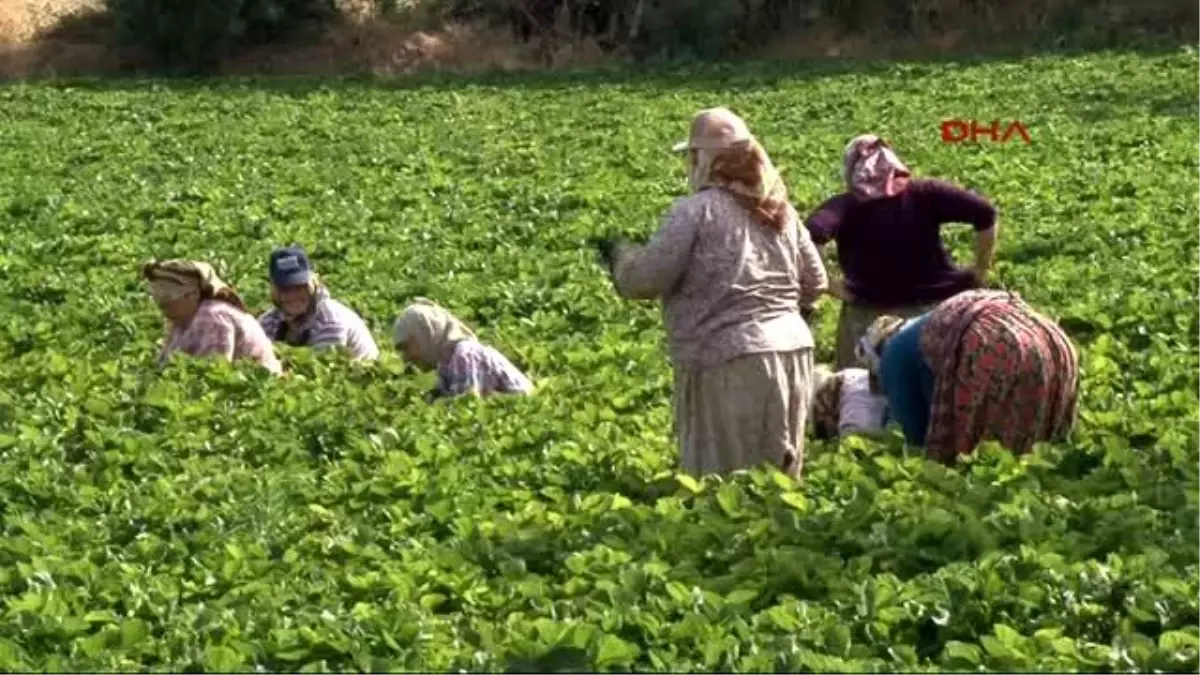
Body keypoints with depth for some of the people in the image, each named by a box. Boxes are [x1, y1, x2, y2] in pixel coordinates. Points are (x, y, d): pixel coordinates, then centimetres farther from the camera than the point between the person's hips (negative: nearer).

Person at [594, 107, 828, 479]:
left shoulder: (695, 210, -7)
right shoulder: (779, 210, 14)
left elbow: (647, 278, -10)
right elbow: (814, 282, 18)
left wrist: (619, 254, 10)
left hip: (730, 363, -7)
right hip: (794, 350, 7)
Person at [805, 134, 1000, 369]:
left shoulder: (845, 207, -8)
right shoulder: (924, 194, -2)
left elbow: (810, 236, -25)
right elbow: (985, 213, -8)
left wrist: (827, 285, -13)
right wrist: (981, 270, 1)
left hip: (871, 318, -2)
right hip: (939, 311, 2)